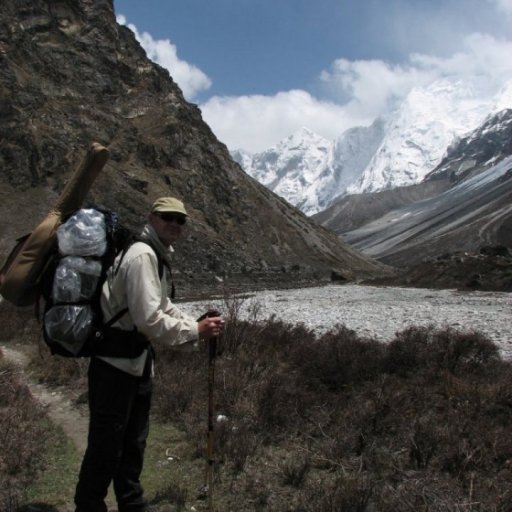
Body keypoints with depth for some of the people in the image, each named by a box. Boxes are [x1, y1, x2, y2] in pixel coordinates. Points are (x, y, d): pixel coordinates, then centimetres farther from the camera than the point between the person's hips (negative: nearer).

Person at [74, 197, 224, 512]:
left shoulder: (160, 256, 12)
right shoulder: (142, 256, -21)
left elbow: (163, 308, 17)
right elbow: (149, 319, -28)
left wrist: (200, 327, 5)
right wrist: (195, 332, -18)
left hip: (138, 362, 11)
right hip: (115, 364, -10)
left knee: (133, 443, 21)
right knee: (106, 447, 1)